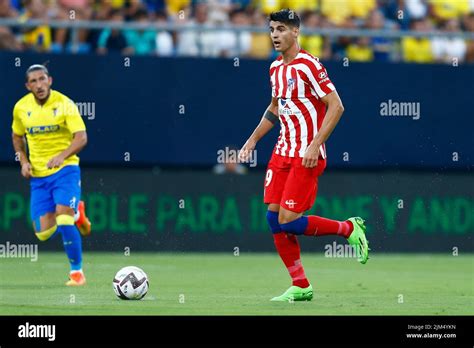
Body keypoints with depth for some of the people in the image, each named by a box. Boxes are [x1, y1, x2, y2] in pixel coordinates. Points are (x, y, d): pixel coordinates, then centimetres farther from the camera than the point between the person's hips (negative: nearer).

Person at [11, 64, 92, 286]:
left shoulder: (64, 104, -12)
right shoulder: (21, 108, 2)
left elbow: (81, 137, -19)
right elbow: (17, 136, 19)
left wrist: (62, 156, -35)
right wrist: (23, 161, 3)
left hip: (65, 170, -4)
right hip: (38, 176, 4)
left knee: (63, 220, -22)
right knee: (44, 234, 0)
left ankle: (77, 271, -4)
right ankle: (75, 214, 32)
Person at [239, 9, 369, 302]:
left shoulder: (308, 65, -14)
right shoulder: (276, 68, 12)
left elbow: (336, 106, -17)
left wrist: (315, 145, -22)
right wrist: (253, 140, 20)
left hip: (306, 156, -8)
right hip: (283, 152, 8)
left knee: (289, 221, -13)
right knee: (274, 218, 1)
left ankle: (350, 229, 8)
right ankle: (300, 286, 9)